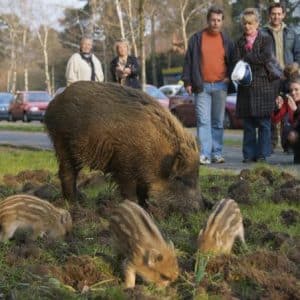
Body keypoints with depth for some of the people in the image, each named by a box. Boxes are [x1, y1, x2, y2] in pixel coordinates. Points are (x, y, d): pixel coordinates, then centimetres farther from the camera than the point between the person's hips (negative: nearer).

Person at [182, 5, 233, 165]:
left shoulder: (226, 41, 10)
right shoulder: (197, 38, 4)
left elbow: (232, 62, 18)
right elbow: (188, 60, 4)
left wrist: (229, 77, 2)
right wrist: (187, 81, -2)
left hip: (220, 86, 2)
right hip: (202, 86, -2)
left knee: (218, 122, 6)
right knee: (203, 121, -9)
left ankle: (217, 153, 11)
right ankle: (205, 154, -11)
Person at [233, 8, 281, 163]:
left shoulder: (266, 39, 4)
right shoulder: (240, 42, 13)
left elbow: (265, 57, -10)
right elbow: (236, 61, 2)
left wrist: (246, 59, -5)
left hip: (263, 84, -3)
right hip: (246, 85, 3)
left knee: (263, 121, -2)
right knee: (248, 123, 3)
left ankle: (262, 154, 3)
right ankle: (249, 154, 8)